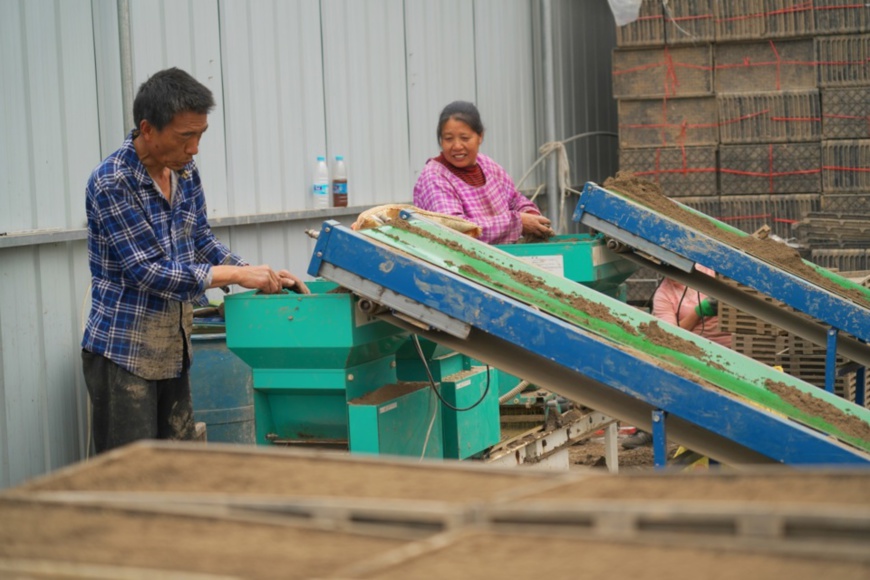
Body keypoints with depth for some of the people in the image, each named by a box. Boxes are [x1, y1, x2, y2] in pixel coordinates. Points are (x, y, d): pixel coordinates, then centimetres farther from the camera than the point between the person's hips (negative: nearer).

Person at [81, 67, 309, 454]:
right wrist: (237, 275, -20)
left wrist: (260, 274, 0)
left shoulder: (185, 173, 3)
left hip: (174, 350, 7)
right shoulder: (111, 183, -19)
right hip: (123, 353, -7)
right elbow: (148, 273, -22)